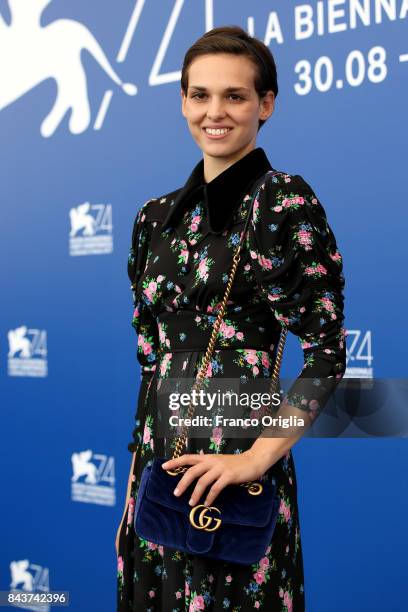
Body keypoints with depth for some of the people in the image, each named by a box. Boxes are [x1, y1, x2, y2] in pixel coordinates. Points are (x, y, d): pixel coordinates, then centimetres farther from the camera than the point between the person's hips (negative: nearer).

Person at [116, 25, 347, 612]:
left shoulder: (286, 201, -9)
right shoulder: (157, 216, 9)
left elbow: (326, 353, -12)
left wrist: (256, 458, -19)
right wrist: (149, 449, 9)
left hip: (234, 461, -5)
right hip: (155, 450, 6)